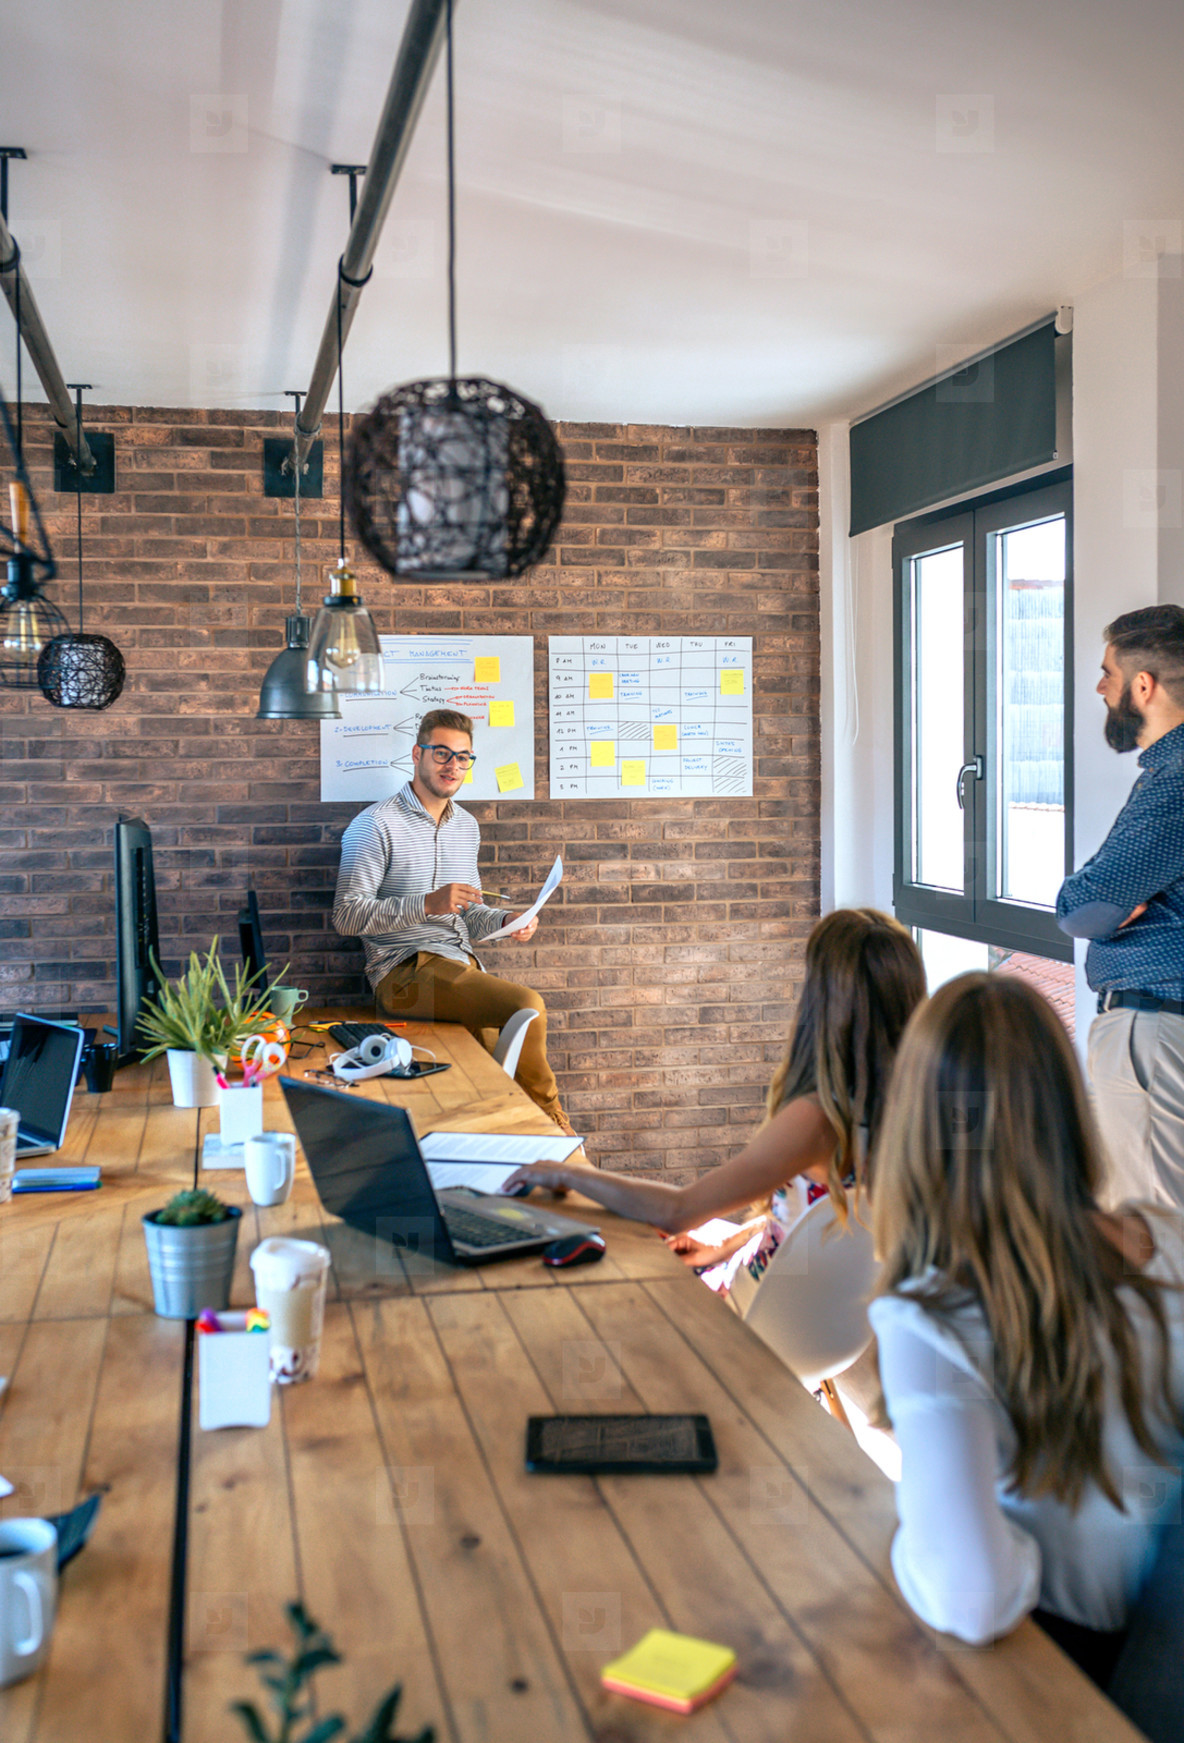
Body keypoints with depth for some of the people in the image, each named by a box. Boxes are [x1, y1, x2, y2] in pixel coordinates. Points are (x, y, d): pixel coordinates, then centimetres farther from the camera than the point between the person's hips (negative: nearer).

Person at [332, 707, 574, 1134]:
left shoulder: (466, 827, 20)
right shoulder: (376, 825, -4)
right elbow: (347, 916, -10)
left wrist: (506, 921, 5)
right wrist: (428, 904, -20)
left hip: (463, 966, 7)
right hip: (404, 971, -7)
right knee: (527, 1005, -26)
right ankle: (551, 1123, -7)